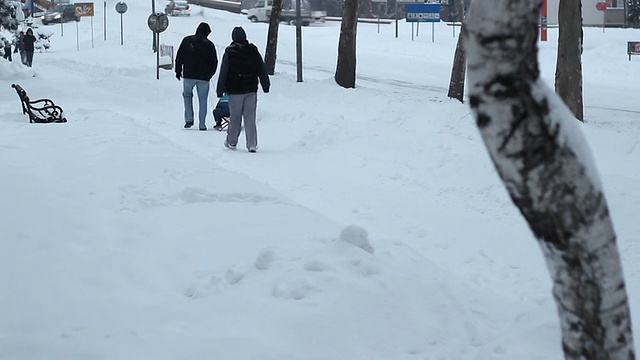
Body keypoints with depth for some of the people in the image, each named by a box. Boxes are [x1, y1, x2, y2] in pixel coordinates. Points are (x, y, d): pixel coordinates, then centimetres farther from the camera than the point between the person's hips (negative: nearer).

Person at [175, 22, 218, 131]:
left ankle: (189, 119, 7)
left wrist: (178, 71, 11)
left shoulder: (187, 41, 1)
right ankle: (202, 124, 5)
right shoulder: (209, 45, 0)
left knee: (187, 95, 21)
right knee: (203, 100, 7)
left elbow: (179, 57, 3)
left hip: (189, 75, 0)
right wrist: (209, 74, 16)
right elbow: (214, 62, 3)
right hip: (204, 77, 0)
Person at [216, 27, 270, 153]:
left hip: (235, 90, -2)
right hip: (251, 90, 2)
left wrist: (220, 90, 1)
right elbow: (262, 70, 5)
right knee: (250, 117, 3)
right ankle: (252, 144, -3)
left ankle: (231, 142, 22)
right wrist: (266, 85, 15)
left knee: (235, 117, 10)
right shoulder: (253, 51, 0)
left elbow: (223, 72, -5)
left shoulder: (229, 52, -8)